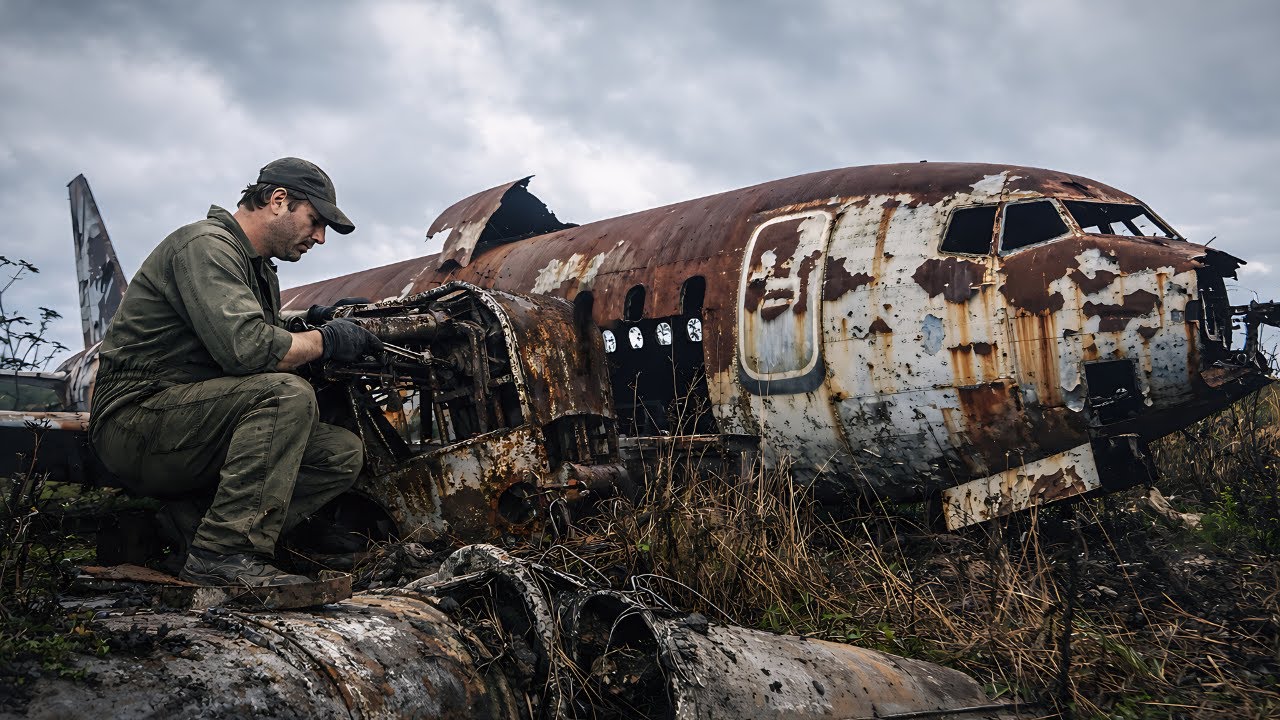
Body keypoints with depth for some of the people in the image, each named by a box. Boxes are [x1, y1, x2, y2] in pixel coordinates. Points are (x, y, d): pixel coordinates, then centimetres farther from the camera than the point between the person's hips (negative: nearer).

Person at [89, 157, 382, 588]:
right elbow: (245, 348, -27)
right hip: (137, 418, -9)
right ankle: (224, 553, -29)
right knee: (287, 394, -31)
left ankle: (191, 526, -8)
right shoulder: (206, 245, -13)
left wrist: (314, 326, -6)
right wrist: (323, 341, -14)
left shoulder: (261, 272, 20)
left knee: (343, 454, -5)